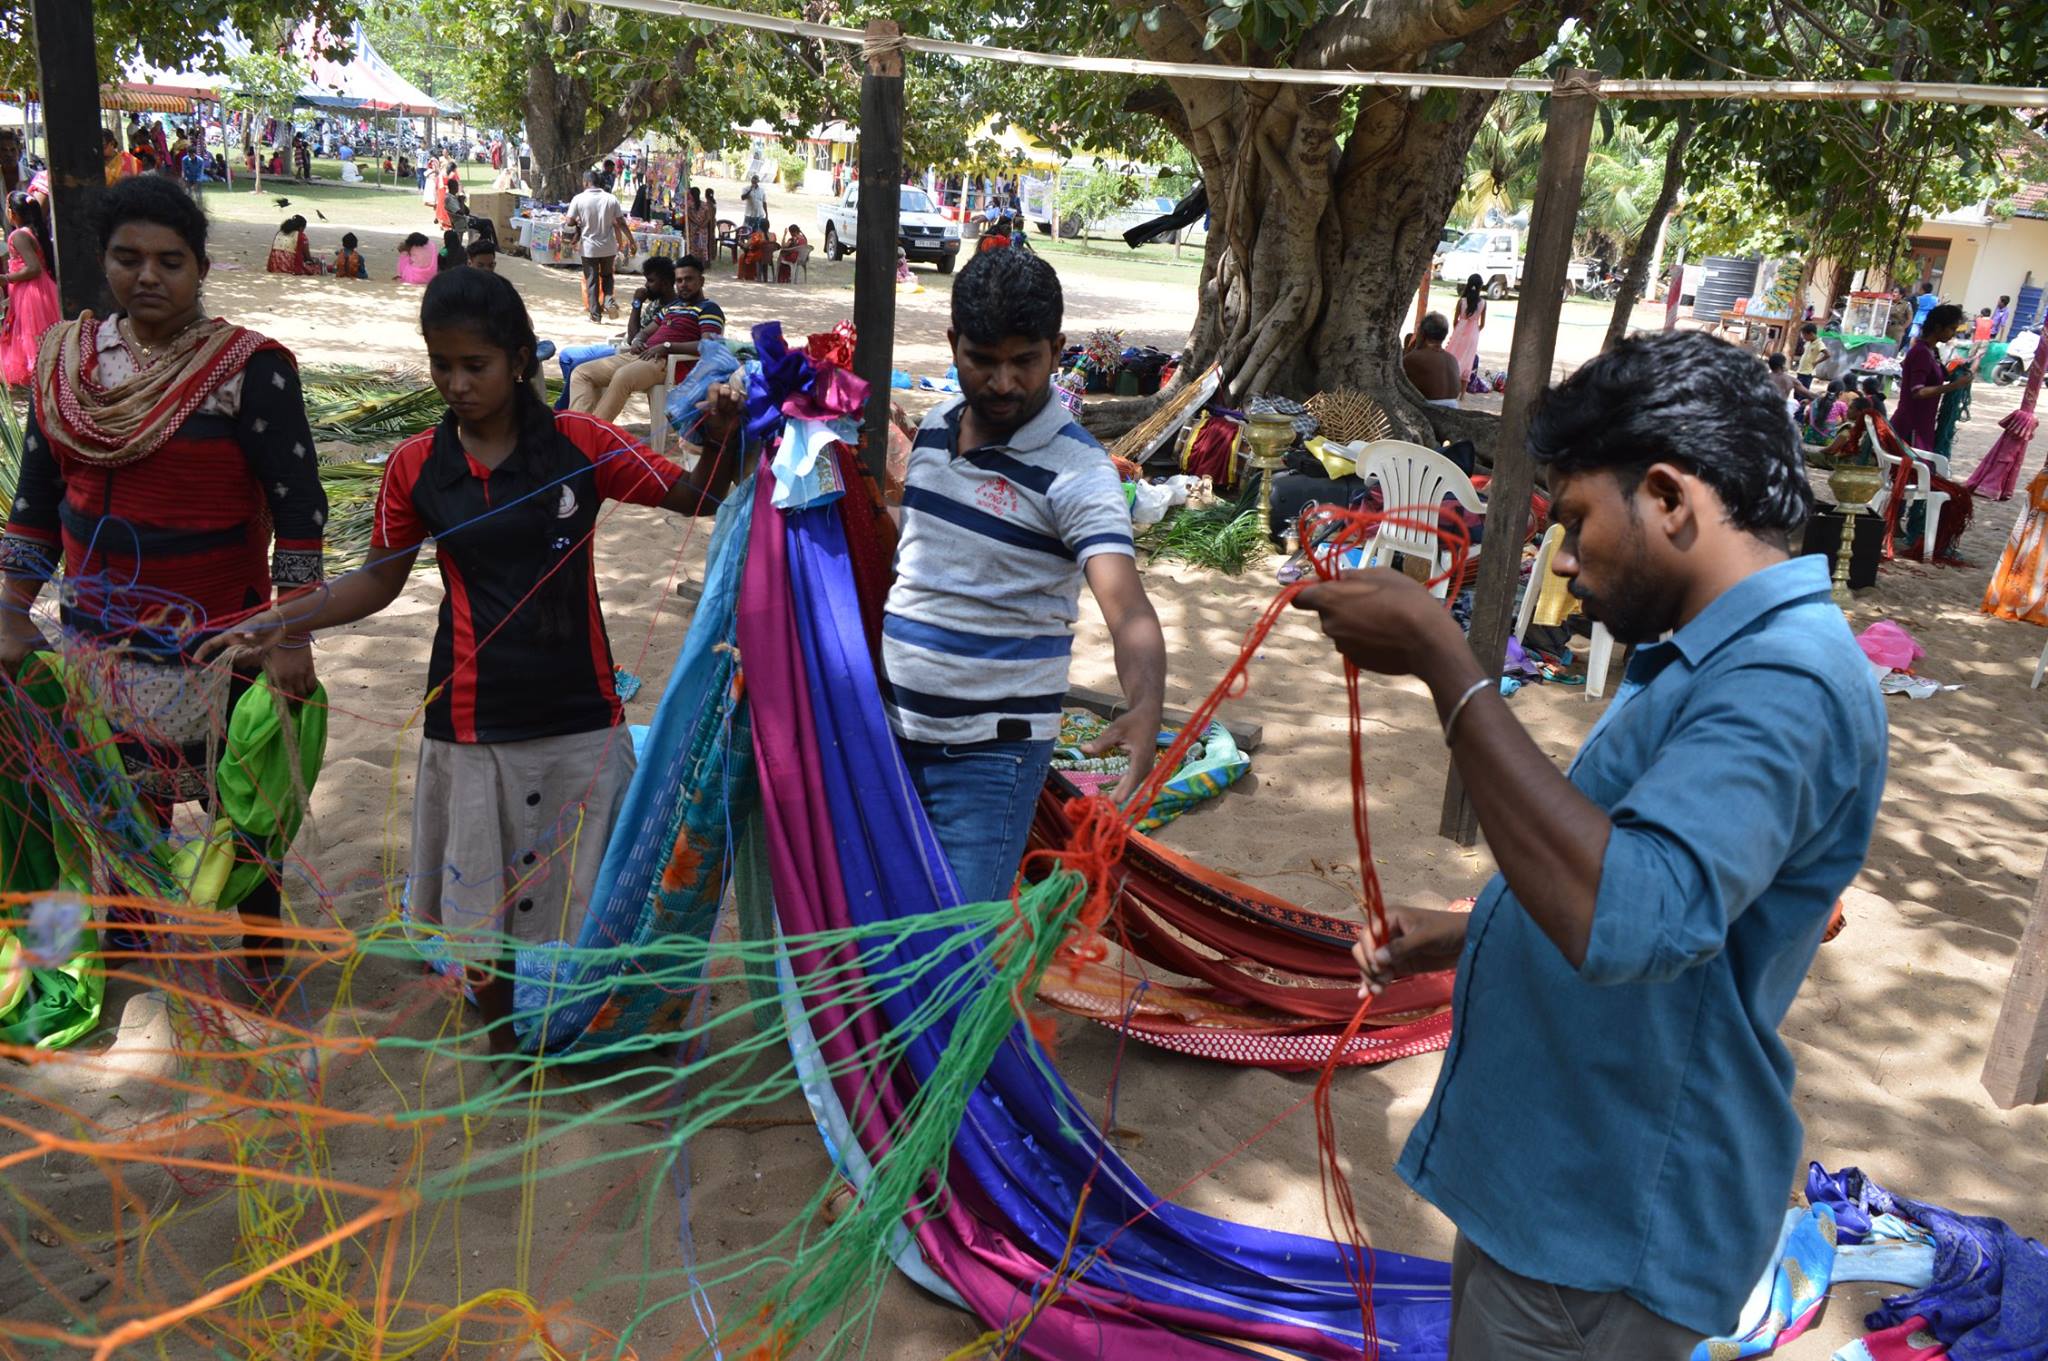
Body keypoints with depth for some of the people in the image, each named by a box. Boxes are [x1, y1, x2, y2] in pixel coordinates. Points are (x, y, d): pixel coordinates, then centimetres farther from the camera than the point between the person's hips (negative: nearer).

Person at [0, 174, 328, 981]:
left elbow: (298, 506, -13)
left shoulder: (250, 367, -12)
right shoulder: (66, 358, 4)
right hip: (100, 638, 5)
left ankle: (261, 952, 25)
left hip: (216, 638, -4)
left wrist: (290, 639, -17)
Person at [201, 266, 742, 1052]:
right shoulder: (416, 467, -2)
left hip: (580, 713, -1)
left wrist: (721, 445, -22)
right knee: (478, 897, 13)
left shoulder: (581, 445, -7)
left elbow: (695, 499, -2)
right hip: (473, 717, 1)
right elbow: (380, 579, 8)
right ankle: (501, 1044, 37)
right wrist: (283, 623, -5)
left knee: (587, 884, 11)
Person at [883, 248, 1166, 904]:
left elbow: (1127, 607, -30)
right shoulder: (935, 426, 4)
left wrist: (1144, 709, -49)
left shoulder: (1076, 471, -17)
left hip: (992, 750, -6)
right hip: (893, 725, 6)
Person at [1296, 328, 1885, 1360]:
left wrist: (1441, 661, -37)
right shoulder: (1712, 659, 9)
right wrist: (1462, 939, 12)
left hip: (1608, 1241, -9)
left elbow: (1633, 920, -42)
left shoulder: (1784, 687, -26)